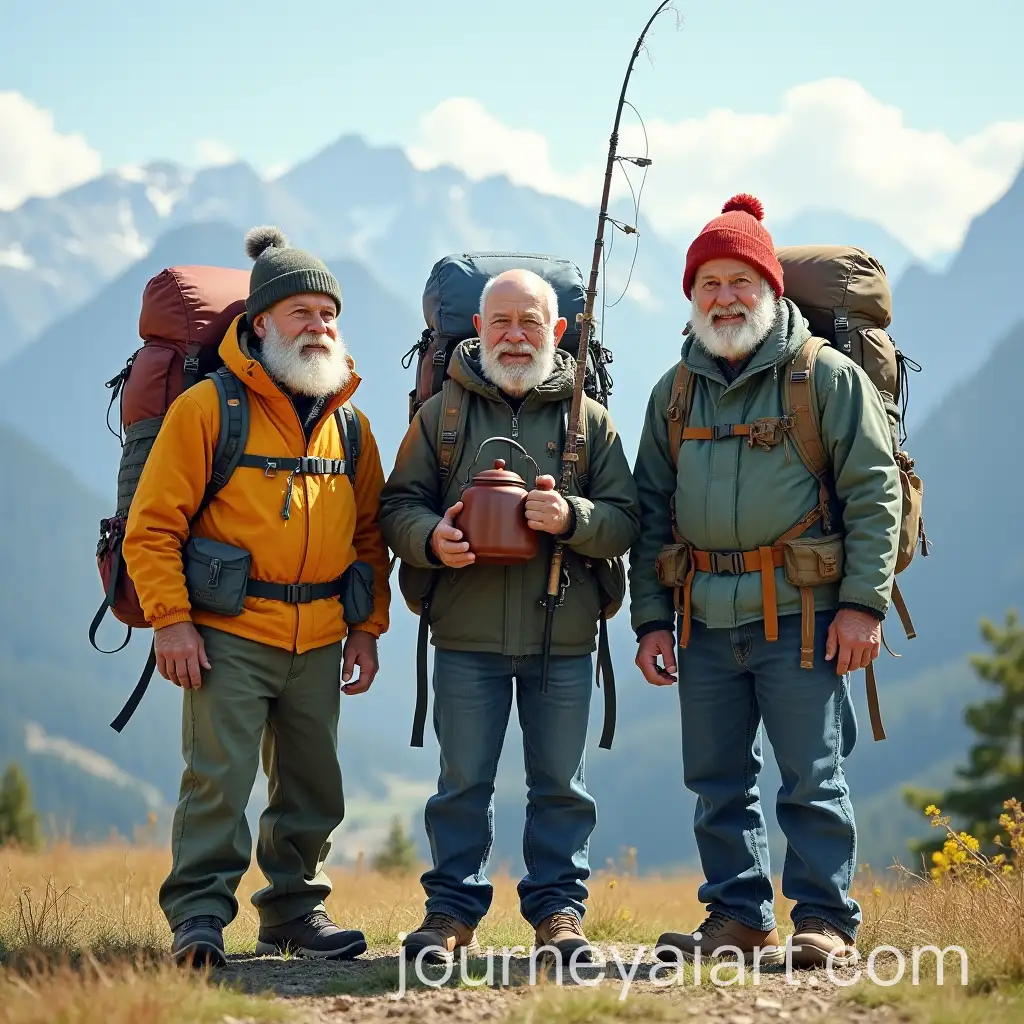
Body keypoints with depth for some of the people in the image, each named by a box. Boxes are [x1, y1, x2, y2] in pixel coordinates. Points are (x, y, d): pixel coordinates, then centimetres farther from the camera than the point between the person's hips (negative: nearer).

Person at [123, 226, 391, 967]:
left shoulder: (349, 425, 11)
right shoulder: (207, 408, -6)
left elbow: (370, 535, 17)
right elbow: (153, 525, -8)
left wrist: (366, 628, 10)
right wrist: (170, 620, -14)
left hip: (318, 643, 5)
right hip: (228, 636, -5)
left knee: (311, 787, 12)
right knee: (218, 779, -9)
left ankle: (296, 909, 24)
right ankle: (198, 917, -2)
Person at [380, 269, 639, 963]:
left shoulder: (590, 419, 6)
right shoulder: (441, 415, 6)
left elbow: (626, 519, 2)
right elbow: (398, 505, 6)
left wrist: (573, 518, -18)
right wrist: (431, 539, -14)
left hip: (564, 639, 0)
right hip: (466, 636, 0)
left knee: (560, 782, 7)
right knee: (464, 782, 6)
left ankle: (559, 906, 17)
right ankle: (453, 911, 15)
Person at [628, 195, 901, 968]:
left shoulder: (827, 376, -1)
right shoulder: (675, 393, 14)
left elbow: (875, 491, -4)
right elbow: (651, 508, 16)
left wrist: (863, 602, -11)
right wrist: (651, 616, 7)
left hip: (800, 614, -5)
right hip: (705, 617, 5)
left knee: (813, 776, -2)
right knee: (719, 780, 8)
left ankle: (825, 921, 6)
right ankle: (739, 919, 18)